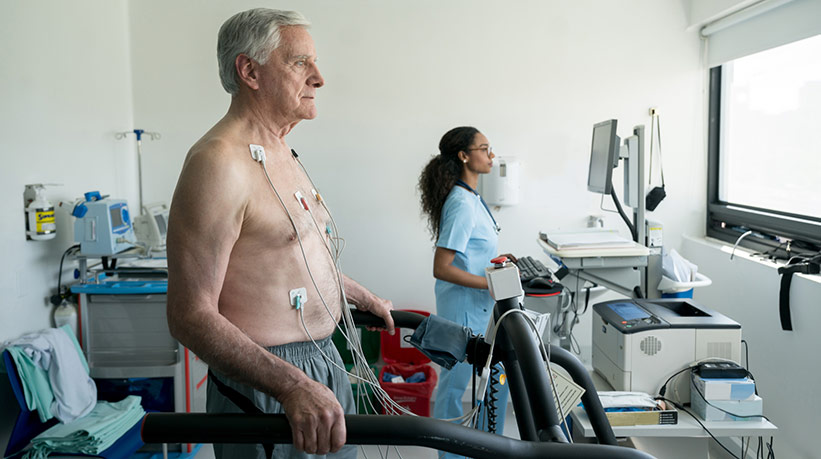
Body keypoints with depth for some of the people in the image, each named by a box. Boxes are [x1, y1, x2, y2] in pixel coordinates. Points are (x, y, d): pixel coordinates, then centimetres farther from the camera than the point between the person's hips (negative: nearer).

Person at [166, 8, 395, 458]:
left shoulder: (282, 153, 10)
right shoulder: (219, 162, -21)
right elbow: (190, 316, -25)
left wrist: (366, 299, 31)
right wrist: (292, 386, -34)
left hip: (323, 365, 9)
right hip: (266, 385, -9)